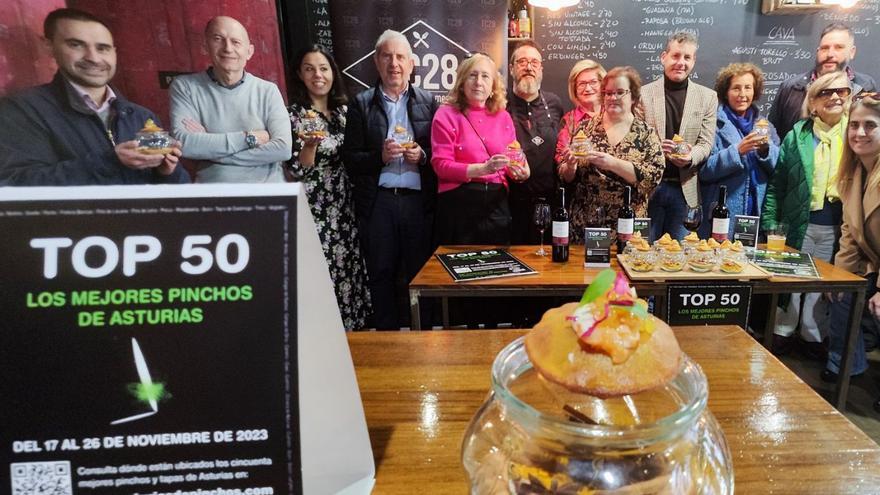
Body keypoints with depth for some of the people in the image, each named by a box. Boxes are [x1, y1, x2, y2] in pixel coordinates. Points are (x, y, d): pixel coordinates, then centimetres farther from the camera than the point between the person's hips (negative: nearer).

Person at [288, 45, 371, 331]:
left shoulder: (344, 110, 10)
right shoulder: (293, 114, -6)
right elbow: (298, 170, -12)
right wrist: (310, 144, -28)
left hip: (345, 207, 5)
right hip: (315, 209, -5)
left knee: (348, 266, 8)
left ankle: (349, 327, 23)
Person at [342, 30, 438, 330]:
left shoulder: (428, 102, 9)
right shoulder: (361, 103, 7)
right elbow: (350, 158, 2)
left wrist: (422, 156, -11)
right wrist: (380, 157, -14)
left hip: (418, 200, 0)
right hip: (377, 202, 0)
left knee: (417, 273, 5)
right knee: (381, 274, 7)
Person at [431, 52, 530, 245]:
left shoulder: (503, 116, 11)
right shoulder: (447, 115, 0)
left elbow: (512, 160, 15)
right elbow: (441, 166, -9)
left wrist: (519, 171, -9)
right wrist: (484, 168, -20)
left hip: (497, 203, 4)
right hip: (459, 203, -3)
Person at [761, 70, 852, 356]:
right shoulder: (797, 135, -1)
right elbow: (776, 182, -1)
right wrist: (770, 224, -5)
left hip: (837, 226, 1)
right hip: (799, 222, -1)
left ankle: (814, 335, 29)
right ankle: (782, 332, 25)